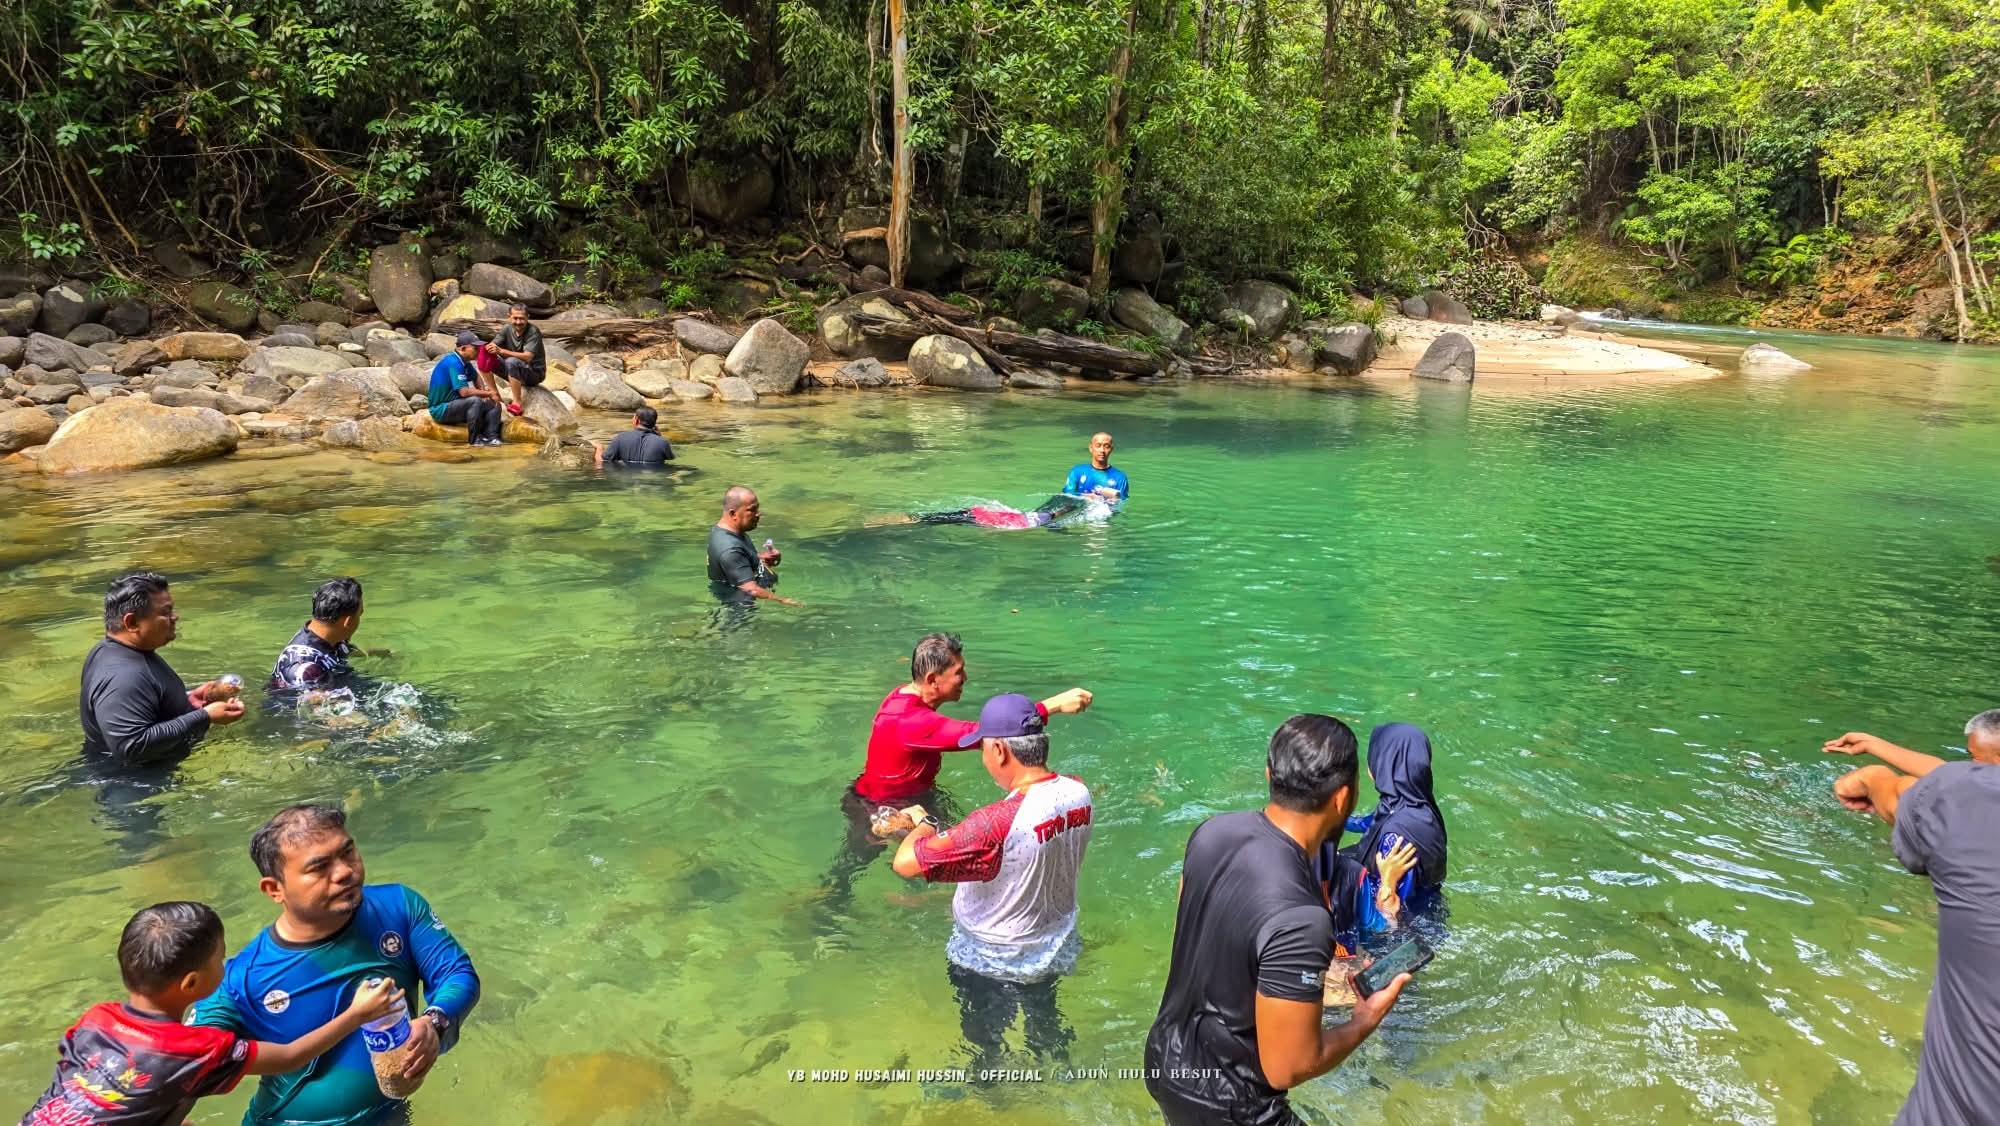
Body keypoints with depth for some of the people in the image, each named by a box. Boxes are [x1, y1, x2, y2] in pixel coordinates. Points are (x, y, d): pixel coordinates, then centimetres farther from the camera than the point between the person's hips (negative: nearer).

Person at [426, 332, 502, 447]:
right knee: (475, 401, -32)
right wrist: (489, 393, -17)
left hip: (454, 405, 10)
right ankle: (474, 439, -21)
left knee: (494, 405, 1)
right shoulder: (453, 362, -22)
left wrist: (484, 391, 2)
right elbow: (464, 392, -29)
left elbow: (476, 377, 23)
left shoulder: (464, 361, 6)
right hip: (441, 409, -10)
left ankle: (490, 436, -18)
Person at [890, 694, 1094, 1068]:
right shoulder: (1079, 792, -19)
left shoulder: (997, 824, -40)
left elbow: (906, 863, -36)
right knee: (1044, 1022, 34)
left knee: (984, 1044, 24)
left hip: (992, 963, -6)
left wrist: (924, 824, -16)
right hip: (1054, 950, 6)